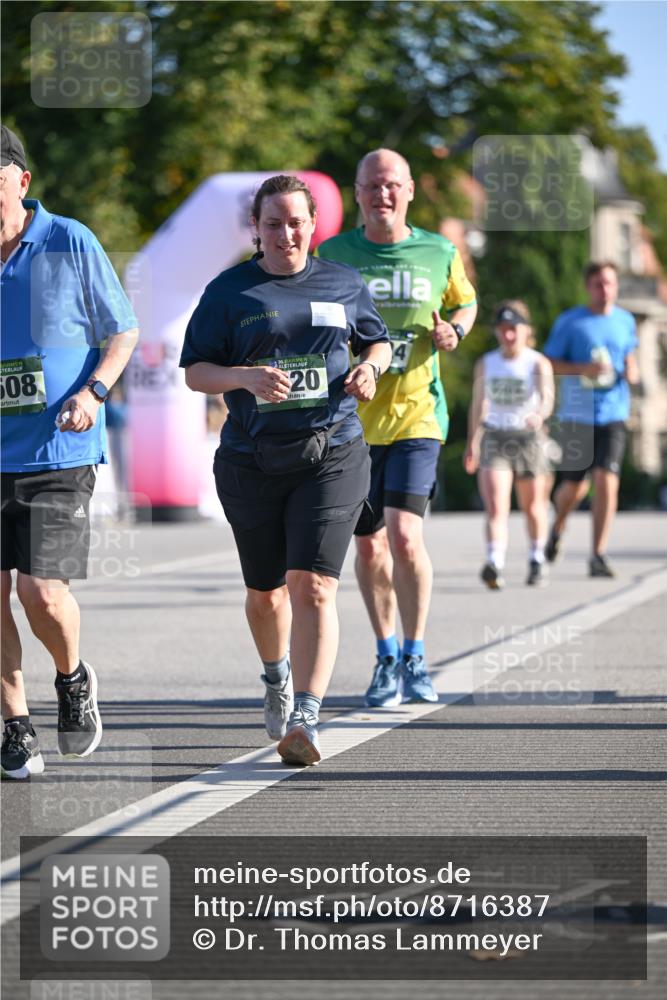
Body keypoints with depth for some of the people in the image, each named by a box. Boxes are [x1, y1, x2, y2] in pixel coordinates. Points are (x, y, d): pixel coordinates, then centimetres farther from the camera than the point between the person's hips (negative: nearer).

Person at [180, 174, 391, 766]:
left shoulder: (343, 285, 9)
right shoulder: (229, 292, 3)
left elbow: (377, 340, 24)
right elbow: (195, 372, 2)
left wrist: (370, 367, 1)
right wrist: (246, 377, -17)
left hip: (331, 456, -1)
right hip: (252, 462, 1)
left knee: (312, 586, -15)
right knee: (265, 592, 13)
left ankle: (306, 720, -19)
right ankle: (277, 680, 44)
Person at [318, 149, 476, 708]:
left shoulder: (439, 253, 2)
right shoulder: (332, 256, 2)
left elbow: (466, 303, 20)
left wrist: (454, 330, -1)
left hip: (416, 415, -2)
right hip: (351, 420, 2)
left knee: (405, 535, -15)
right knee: (369, 546, 7)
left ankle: (416, 658, 0)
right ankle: (387, 658, 24)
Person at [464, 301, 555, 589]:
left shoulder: (538, 363, -7)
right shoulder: (485, 364, 4)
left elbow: (547, 397, -23)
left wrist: (539, 414, -45)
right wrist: (472, 443, 20)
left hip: (529, 438, -1)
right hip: (494, 438, 1)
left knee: (533, 506, 14)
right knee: (495, 507, -16)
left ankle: (537, 560, 37)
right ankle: (494, 565, -29)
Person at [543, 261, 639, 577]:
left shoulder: (625, 321, 9)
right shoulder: (569, 322, -2)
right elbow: (549, 363, -1)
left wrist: (632, 371, 2)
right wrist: (584, 369, -16)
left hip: (613, 413, 1)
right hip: (577, 414, -1)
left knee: (607, 481, -13)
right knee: (575, 486, 4)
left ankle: (599, 555, -9)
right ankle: (558, 527, 38)